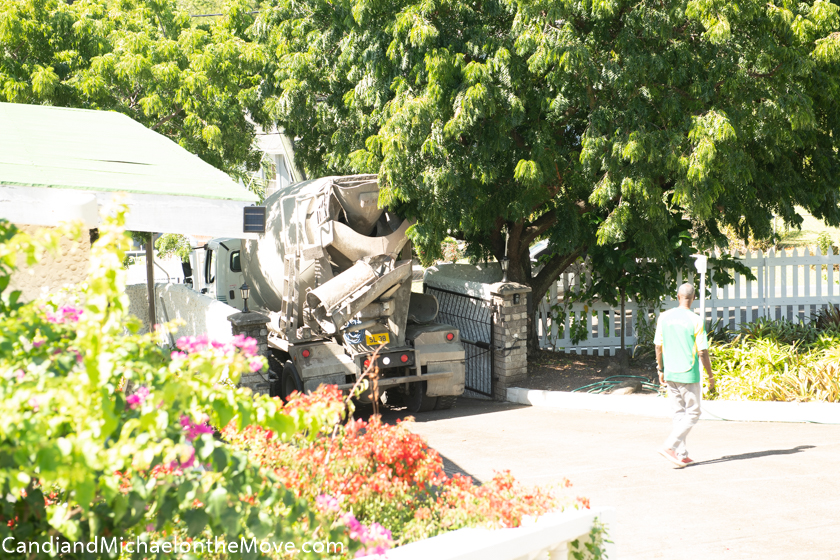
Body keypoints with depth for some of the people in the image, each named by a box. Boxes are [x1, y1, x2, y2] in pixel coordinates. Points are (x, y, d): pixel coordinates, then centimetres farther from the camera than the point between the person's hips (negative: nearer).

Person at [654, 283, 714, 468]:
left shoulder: (664, 317, 1)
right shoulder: (695, 320, -12)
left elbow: (658, 346, 5)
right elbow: (702, 352, -11)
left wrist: (661, 371, 16)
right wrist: (710, 376, 0)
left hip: (670, 374, 5)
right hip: (688, 375, -5)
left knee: (680, 414, 13)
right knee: (692, 414, 5)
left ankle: (682, 455, 13)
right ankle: (669, 446, -10)